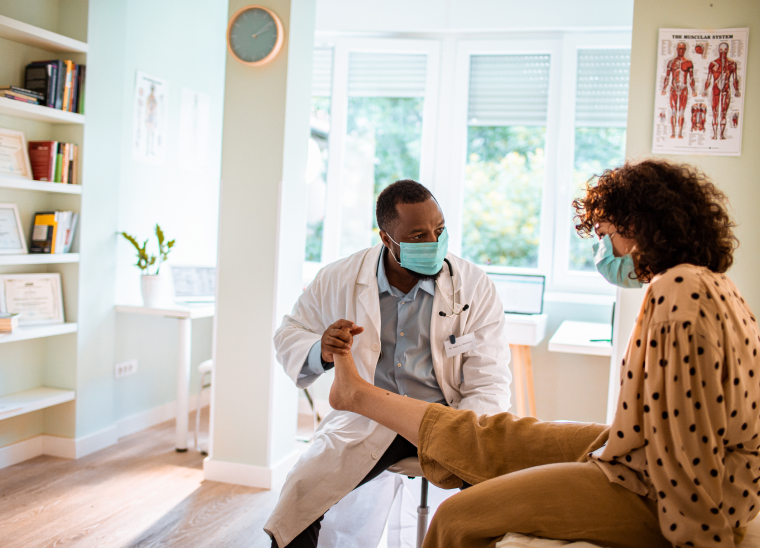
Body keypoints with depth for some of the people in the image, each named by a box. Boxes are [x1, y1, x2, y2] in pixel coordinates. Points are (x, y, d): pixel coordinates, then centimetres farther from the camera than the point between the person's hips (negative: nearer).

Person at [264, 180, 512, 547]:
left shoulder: (474, 286, -3)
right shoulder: (338, 280, 0)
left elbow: (489, 385, -4)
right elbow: (289, 335, 12)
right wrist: (321, 352, -14)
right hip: (365, 417, 0)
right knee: (299, 495, -27)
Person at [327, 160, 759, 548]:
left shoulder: (682, 291, -23)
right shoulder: (706, 285, 10)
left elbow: (691, 435, -24)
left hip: (662, 496, -9)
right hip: (652, 460, 9)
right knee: (498, 440, 17)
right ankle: (360, 395, 32)